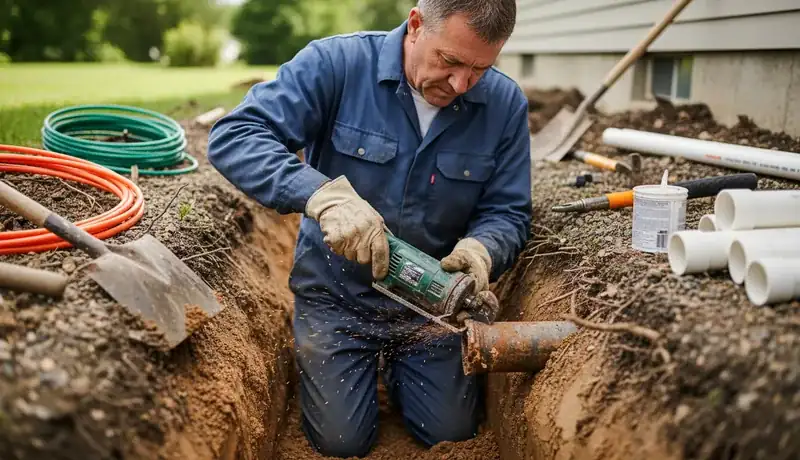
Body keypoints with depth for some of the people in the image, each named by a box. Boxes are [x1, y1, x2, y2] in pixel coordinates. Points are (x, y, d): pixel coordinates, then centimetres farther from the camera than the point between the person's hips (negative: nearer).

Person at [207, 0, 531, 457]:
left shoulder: (506, 104, -11)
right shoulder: (337, 63, -20)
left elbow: (507, 213, -7)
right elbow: (232, 137, -27)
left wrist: (479, 251, -31)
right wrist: (324, 195, -43)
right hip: (337, 295, -2)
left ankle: (397, 363, 36)